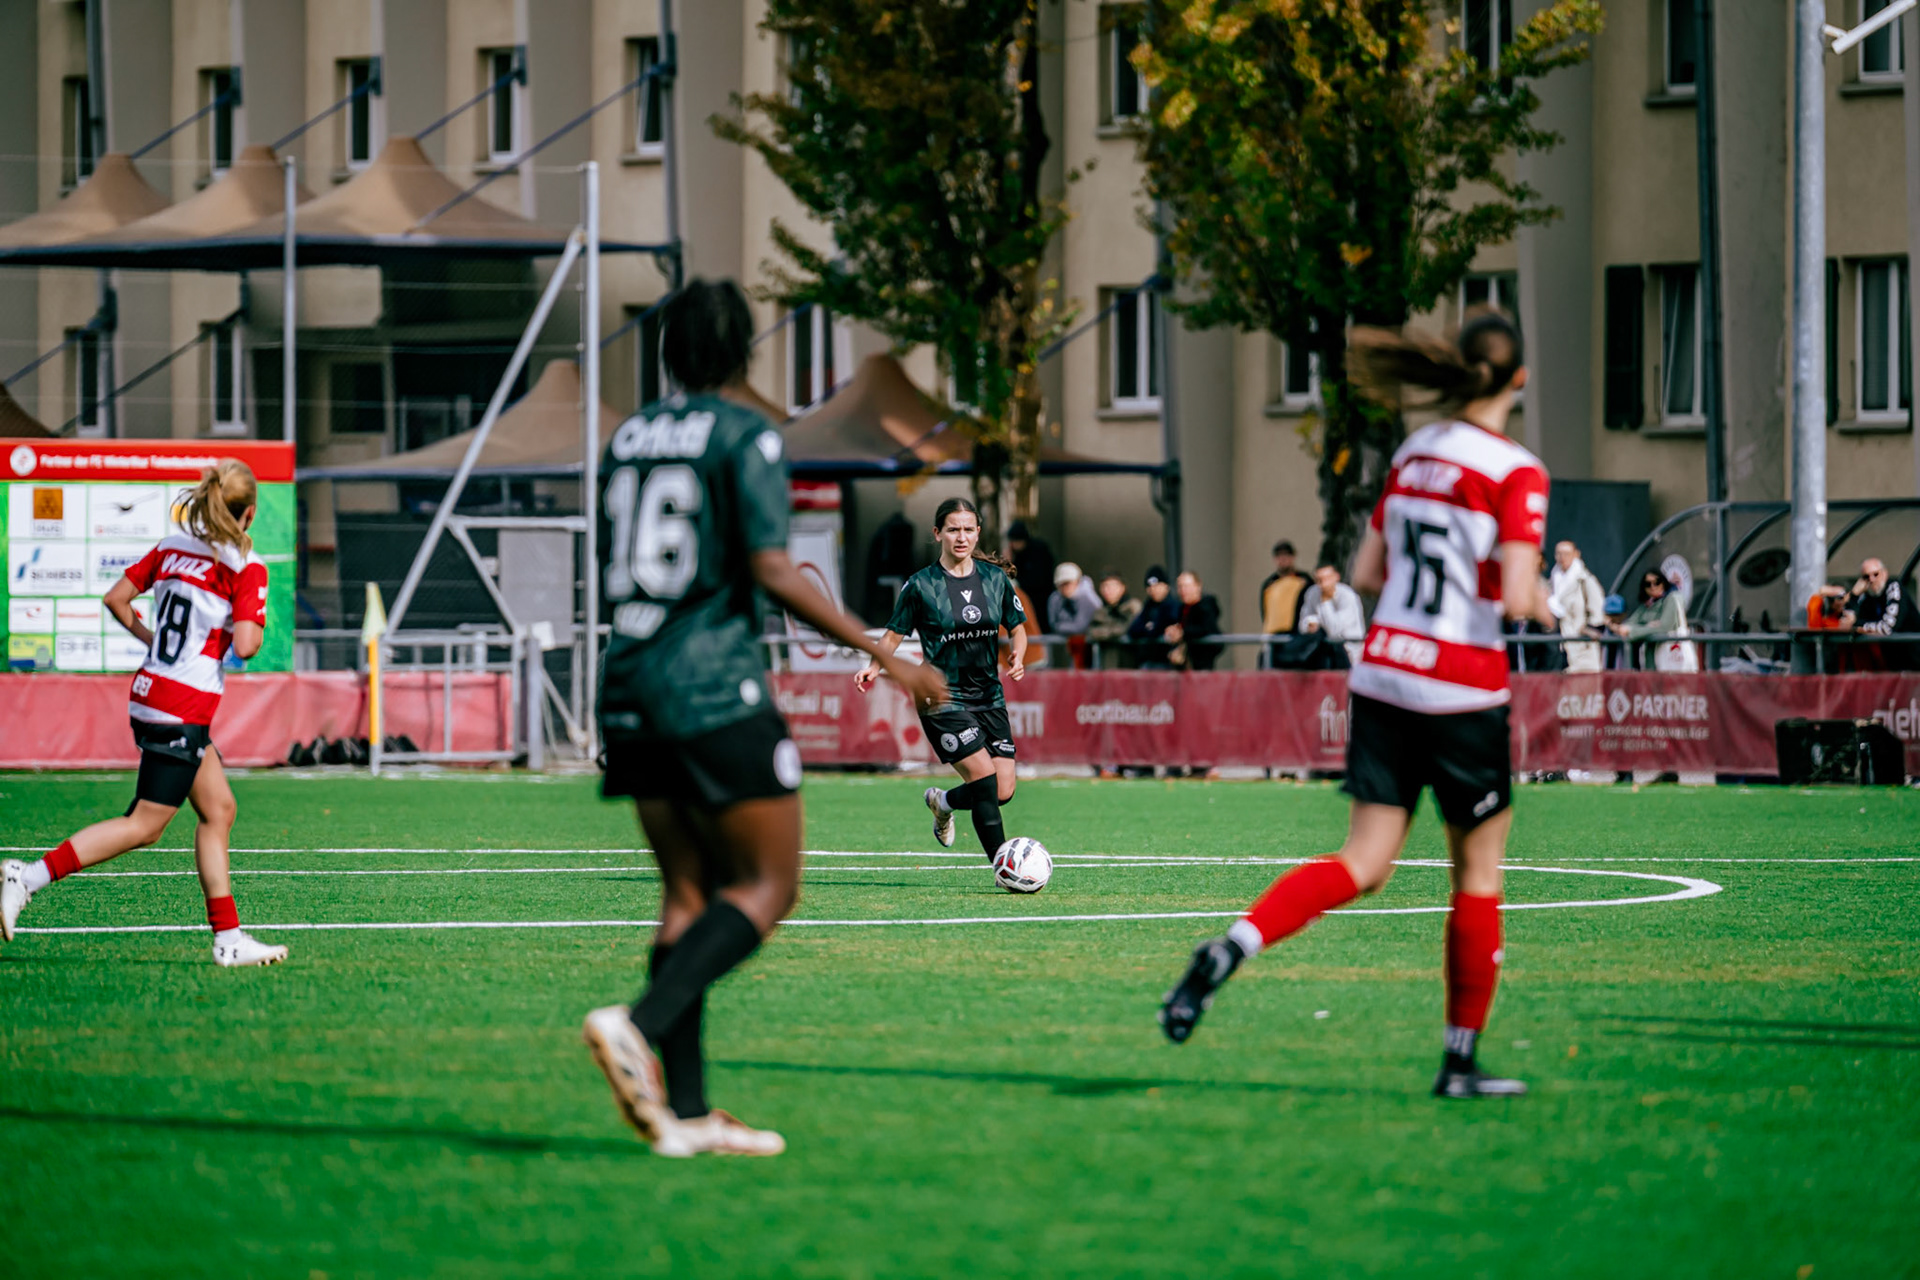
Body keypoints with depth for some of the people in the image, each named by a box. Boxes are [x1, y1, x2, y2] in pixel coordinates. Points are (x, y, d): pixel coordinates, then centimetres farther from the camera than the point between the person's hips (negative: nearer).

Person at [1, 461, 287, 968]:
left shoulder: (172, 548, 8)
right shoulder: (246, 568, -12)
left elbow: (116, 598, 12)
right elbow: (245, 645, -19)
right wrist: (255, 629, 3)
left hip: (149, 693, 9)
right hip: (183, 710, -9)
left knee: (219, 809, 14)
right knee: (144, 825, -3)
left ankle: (227, 938, 13)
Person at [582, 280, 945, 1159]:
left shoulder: (627, 440, 13)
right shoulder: (746, 437, -6)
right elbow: (771, 572, -15)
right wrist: (882, 656, -11)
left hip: (631, 689, 7)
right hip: (716, 688, -7)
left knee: (689, 893, 9)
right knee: (768, 887, -1)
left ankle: (686, 1110, 2)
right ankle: (641, 1026, -21)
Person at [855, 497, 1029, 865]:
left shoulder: (995, 578, 4)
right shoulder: (921, 585, -7)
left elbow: (1017, 628, 15)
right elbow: (895, 635, 0)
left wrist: (1017, 656, -7)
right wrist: (874, 667, -18)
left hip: (989, 697, 5)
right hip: (943, 699, -5)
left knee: (1004, 791, -1)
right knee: (985, 779, -18)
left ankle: (943, 801, 29)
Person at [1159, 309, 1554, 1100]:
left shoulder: (1414, 453, 9)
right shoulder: (1516, 473, -12)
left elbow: (1366, 572, 13)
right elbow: (1517, 598, -19)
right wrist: (1540, 603, 2)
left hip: (1383, 672, 5)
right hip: (1463, 691, -5)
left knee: (1365, 863, 3)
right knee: (1478, 868, 11)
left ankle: (1229, 949, -21)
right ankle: (1460, 1059, 15)